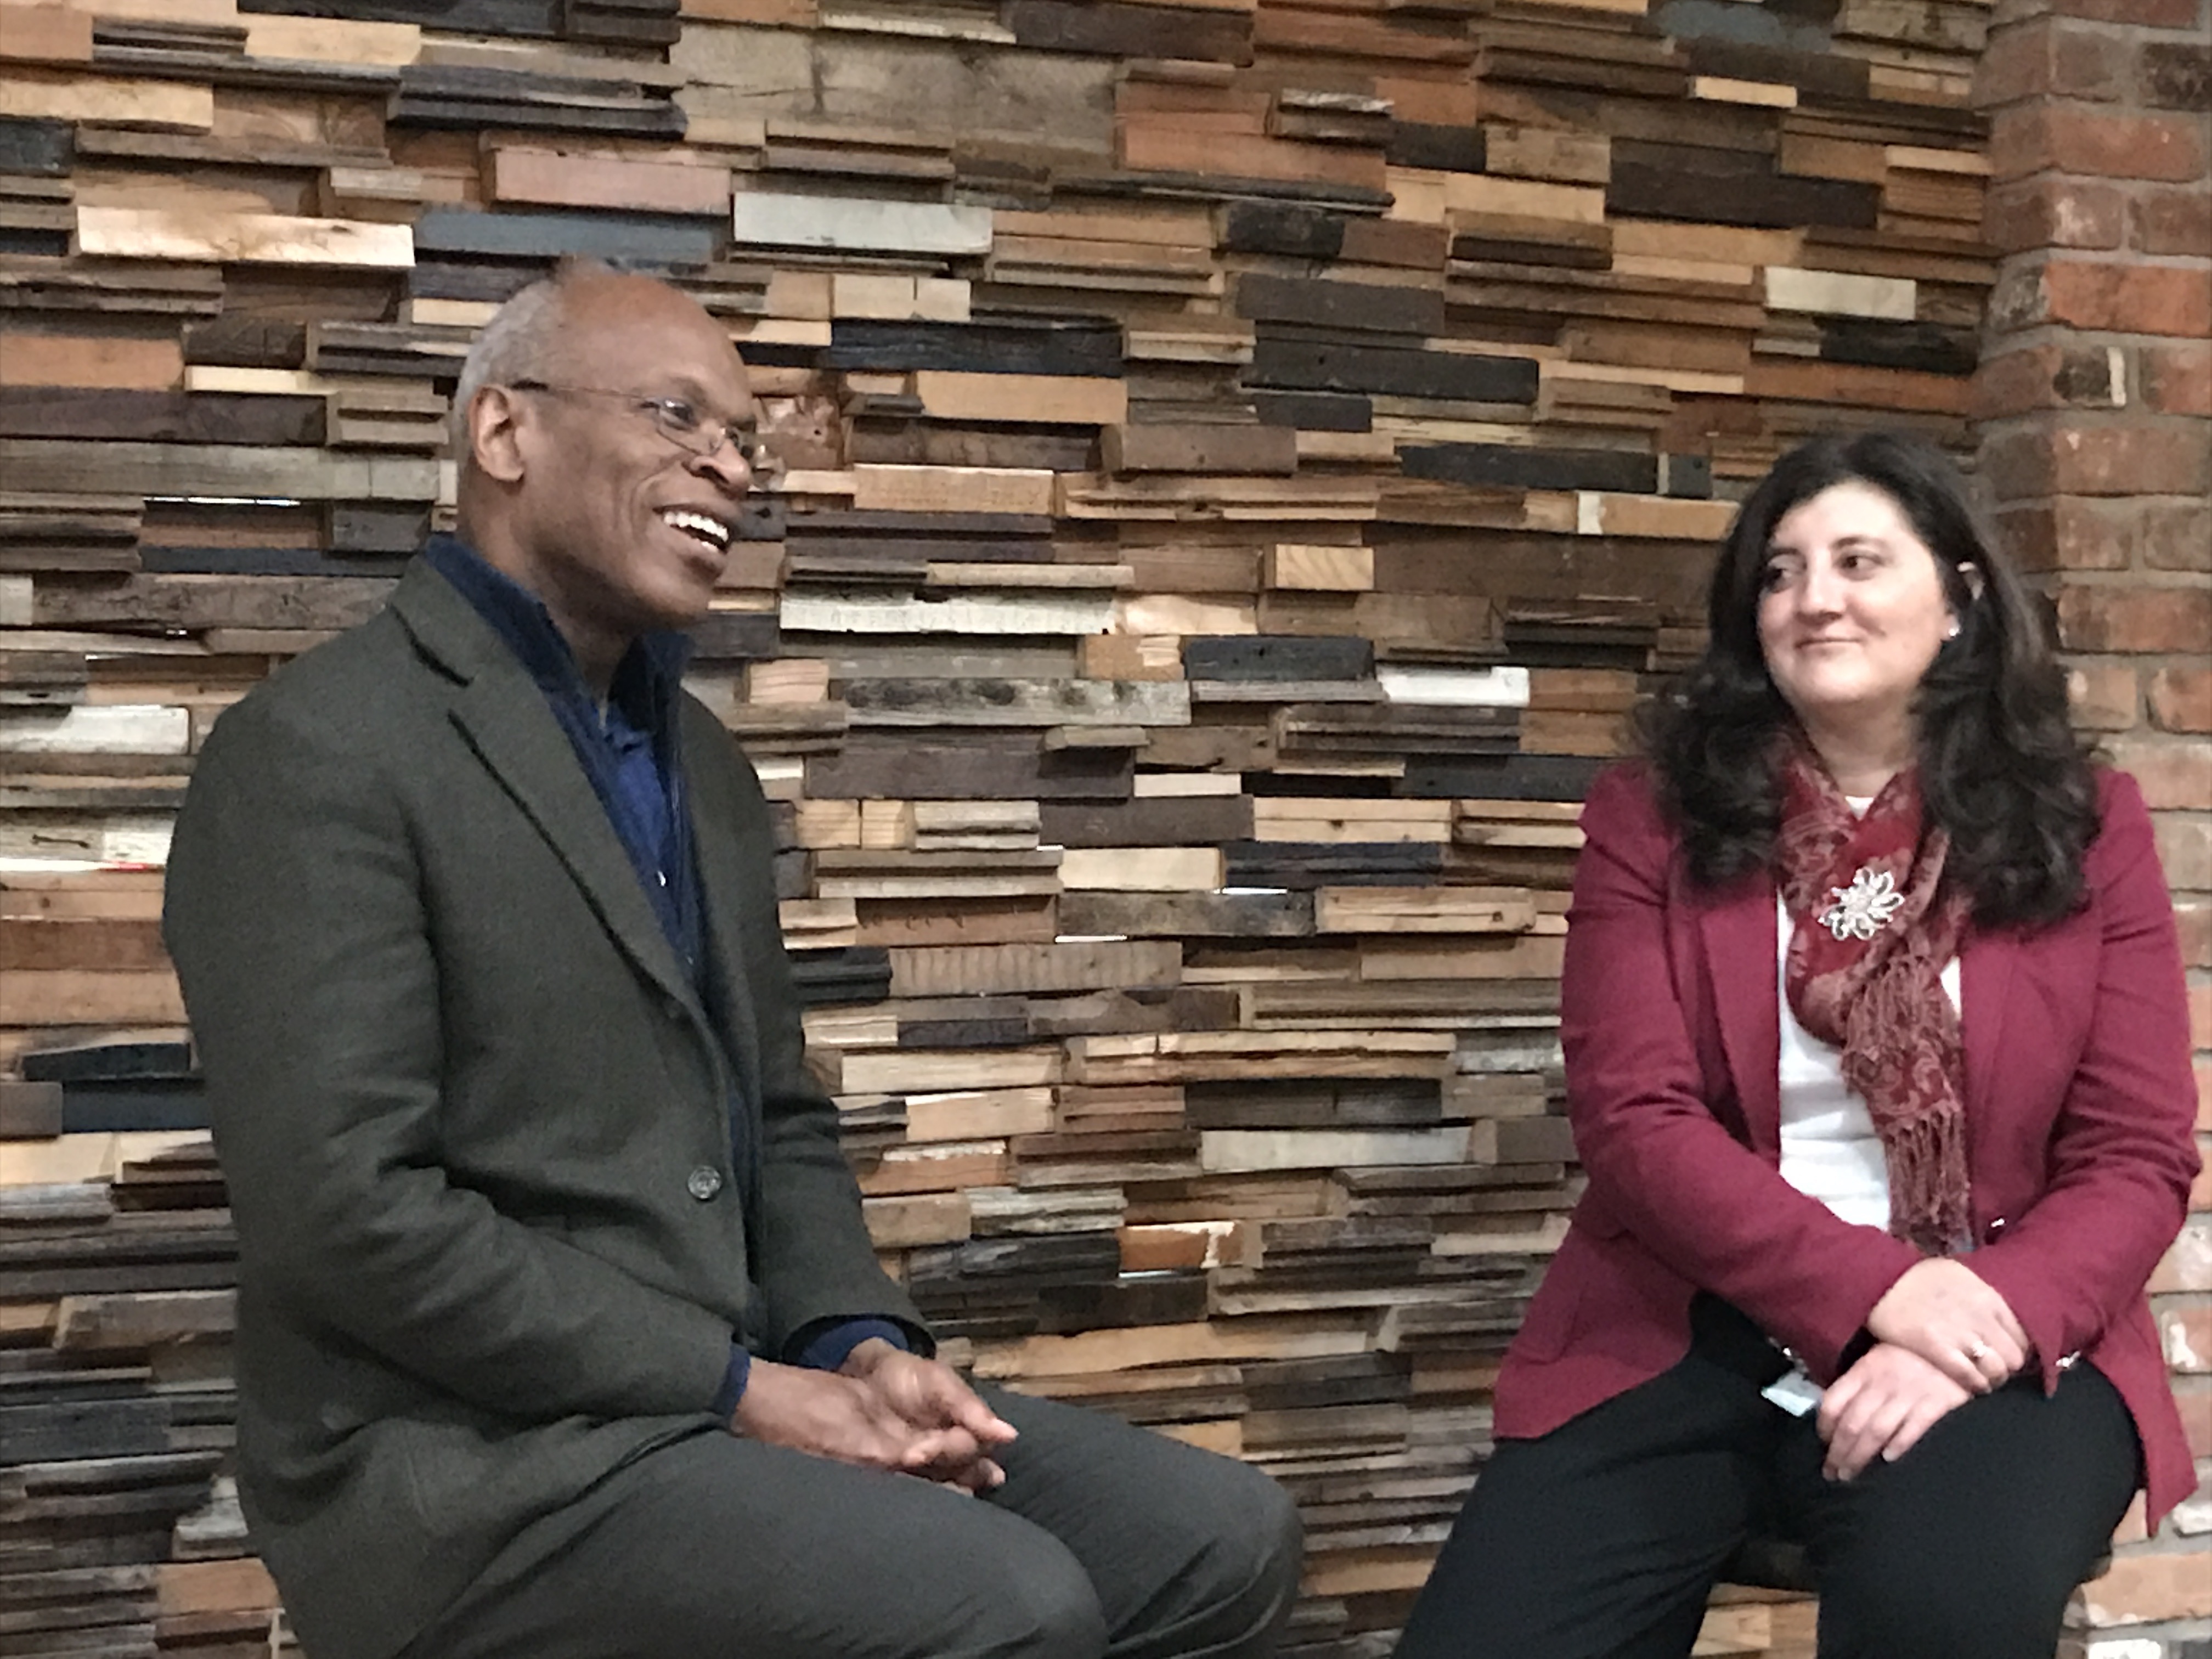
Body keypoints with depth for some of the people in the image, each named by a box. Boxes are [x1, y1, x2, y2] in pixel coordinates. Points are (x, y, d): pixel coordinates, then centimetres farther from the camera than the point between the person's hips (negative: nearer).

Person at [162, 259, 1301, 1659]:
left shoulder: (704, 761, 15)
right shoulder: (320, 751, -11)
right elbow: (344, 1211, -18)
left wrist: (862, 1345, -1)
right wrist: (741, 1389, -17)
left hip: (734, 1395, 8)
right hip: (478, 1455, -8)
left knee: (1224, 1540, -4)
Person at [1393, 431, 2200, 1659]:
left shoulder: (2084, 825, 6)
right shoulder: (1653, 815, 4)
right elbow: (1633, 1121, -5)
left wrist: (1986, 1326, -17)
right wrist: (1878, 1289, -17)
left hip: (1990, 1335, 0)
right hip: (1689, 1334, 1)